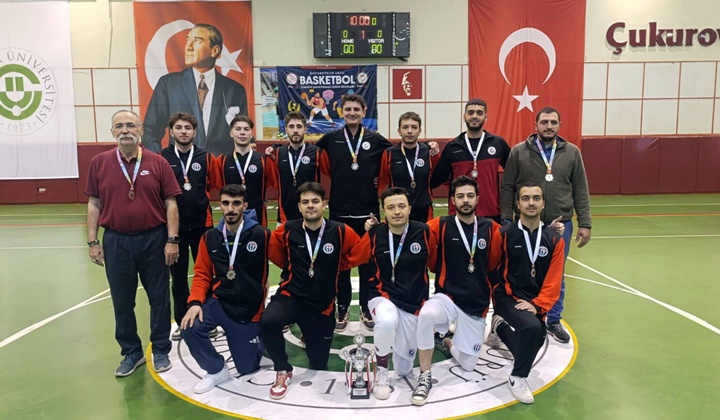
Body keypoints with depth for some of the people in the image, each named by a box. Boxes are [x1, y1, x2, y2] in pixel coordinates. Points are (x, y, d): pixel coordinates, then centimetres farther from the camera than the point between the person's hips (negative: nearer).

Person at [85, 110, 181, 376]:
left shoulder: (158, 163, -3)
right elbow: (94, 204, 6)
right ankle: (131, 352, 28)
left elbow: (170, 203, -2)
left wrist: (172, 240, -7)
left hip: (153, 239, -1)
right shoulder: (99, 163, 2)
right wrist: (93, 241, 2)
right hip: (116, 241, 2)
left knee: (159, 298, 8)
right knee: (122, 301, 11)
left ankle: (161, 350, 24)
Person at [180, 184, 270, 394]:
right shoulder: (210, 237, -3)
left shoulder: (261, 235, -15)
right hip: (218, 302, 3)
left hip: (249, 309, -2)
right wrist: (195, 302, -15)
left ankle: (261, 339, 41)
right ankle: (217, 370, 2)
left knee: (247, 367, 6)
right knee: (190, 328, -26)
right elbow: (202, 274, 0)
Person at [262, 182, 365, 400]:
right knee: (268, 321, -34)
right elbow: (274, 252, 12)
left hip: (322, 305, 1)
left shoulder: (341, 232, -10)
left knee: (318, 364, 9)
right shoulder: (287, 230, -8)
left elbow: (359, 253, 6)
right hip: (291, 296, 0)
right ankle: (283, 372, -8)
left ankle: (311, 335, 43)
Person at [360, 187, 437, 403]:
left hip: (415, 303, 1)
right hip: (383, 296, -1)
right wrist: (368, 232, -9)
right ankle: (381, 371, -11)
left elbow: (435, 264, 5)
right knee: (387, 321, -40)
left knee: (403, 370, 8)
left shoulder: (424, 232, -10)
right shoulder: (375, 234, -10)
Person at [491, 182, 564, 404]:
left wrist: (536, 304, -16)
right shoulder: (504, 234, -11)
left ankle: (501, 325, 44)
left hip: (535, 302, 5)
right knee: (531, 326, -33)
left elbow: (553, 281, -4)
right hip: (507, 297, -5)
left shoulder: (554, 240, -1)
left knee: (533, 342, 15)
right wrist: (514, 297, -12)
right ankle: (518, 378, -10)